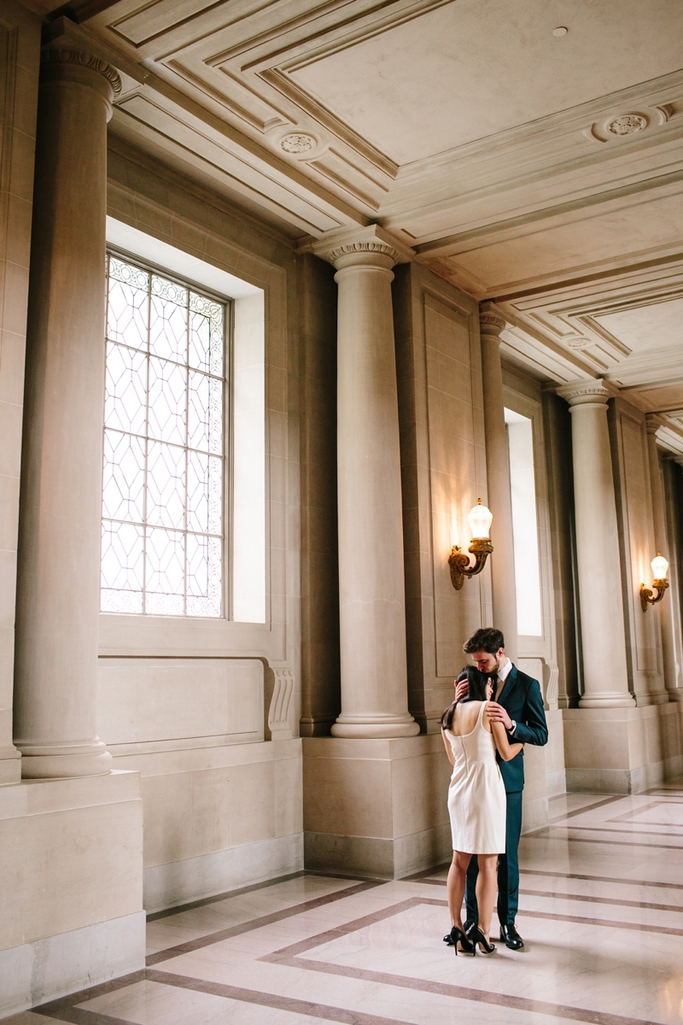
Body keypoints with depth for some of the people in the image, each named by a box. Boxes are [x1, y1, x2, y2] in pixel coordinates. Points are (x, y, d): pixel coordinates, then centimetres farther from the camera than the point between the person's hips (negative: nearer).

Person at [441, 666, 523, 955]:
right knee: (488, 863, 1)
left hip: (458, 788, 6)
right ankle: (482, 929, -1)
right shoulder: (489, 709, -8)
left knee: (459, 860, 12)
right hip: (486, 787, -6)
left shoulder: (448, 715, 9)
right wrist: (522, 740, 15)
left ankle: (456, 926, 11)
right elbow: (506, 753, -5)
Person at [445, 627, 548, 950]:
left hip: (506, 781, -3)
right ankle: (472, 921, 18)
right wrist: (458, 702, -10)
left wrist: (511, 724, -24)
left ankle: (507, 923, 15)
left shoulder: (527, 685, -4)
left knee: (506, 854, 3)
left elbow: (541, 735, -6)